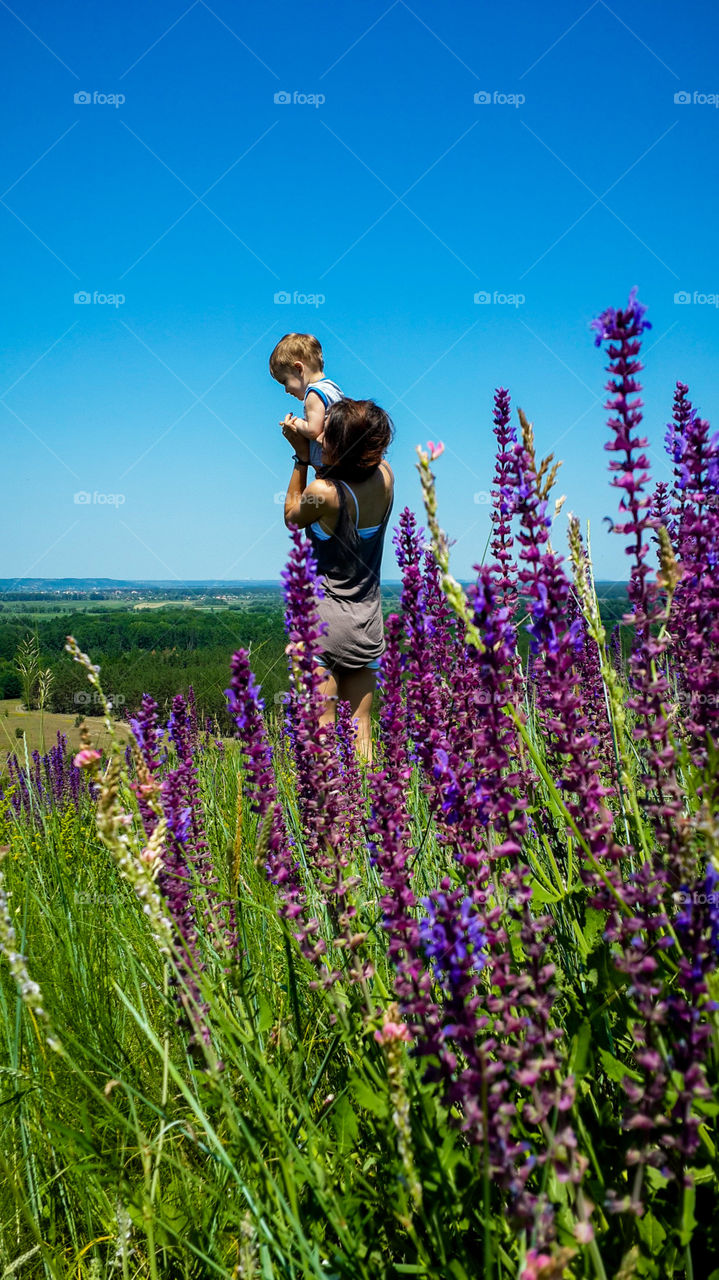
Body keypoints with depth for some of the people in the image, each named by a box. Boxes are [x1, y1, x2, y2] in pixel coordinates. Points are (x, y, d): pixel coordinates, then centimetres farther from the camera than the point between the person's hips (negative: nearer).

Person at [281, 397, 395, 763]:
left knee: (322, 724, -1)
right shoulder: (384, 476, -3)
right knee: (360, 724, 10)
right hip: (368, 620, 6)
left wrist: (301, 457, 3)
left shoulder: (323, 492, -20)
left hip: (325, 617, -6)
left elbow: (292, 516, 4)